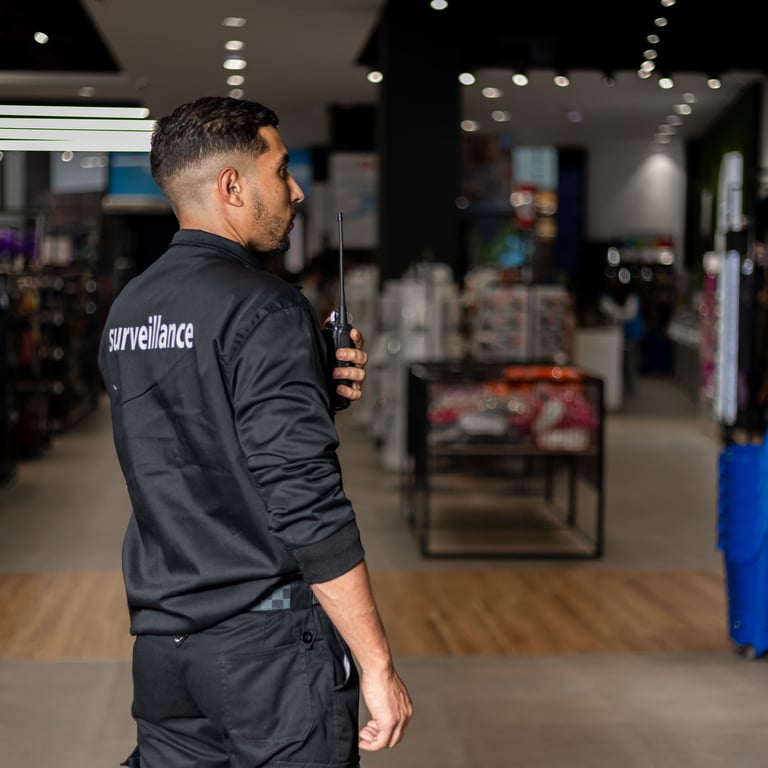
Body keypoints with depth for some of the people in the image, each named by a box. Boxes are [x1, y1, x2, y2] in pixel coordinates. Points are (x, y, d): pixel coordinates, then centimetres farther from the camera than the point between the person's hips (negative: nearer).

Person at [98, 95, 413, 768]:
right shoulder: (265, 309, -15)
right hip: (269, 639, -7)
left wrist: (316, 387, 9)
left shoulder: (127, 312, 10)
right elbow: (306, 502, -21)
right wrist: (378, 665, -17)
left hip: (161, 638, 8)